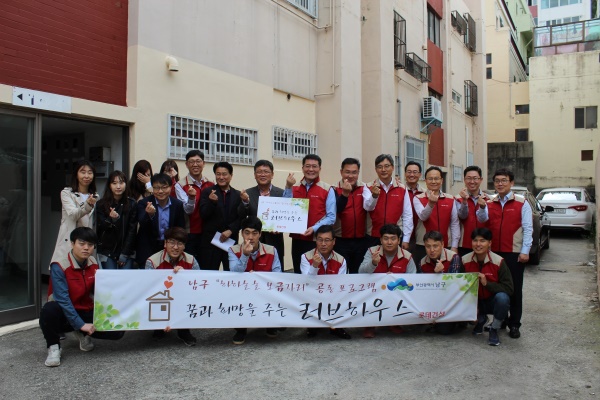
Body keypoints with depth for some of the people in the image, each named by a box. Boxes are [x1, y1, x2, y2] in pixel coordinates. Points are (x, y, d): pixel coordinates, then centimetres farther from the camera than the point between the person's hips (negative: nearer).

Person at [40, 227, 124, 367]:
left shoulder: (93, 263, -2)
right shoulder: (59, 265, -19)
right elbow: (62, 299, -26)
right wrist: (80, 324, -30)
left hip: (87, 312, 4)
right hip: (64, 313, -4)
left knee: (118, 330, -16)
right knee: (49, 309, -39)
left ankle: (83, 334, 13)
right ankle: (54, 347, -11)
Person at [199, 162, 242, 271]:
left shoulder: (238, 195, 9)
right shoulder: (207, 192, 4)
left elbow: (241, 218, 6)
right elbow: (203, 215, -4)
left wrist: (230, 230, -10)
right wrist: (212, 202, -21)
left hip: (231, 240, 2)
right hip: (210, 240, -1)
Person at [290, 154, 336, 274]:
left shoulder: (327, 190, -2)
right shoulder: (294, 188, 9)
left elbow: (331, 217, -7)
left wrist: (314, 228, -20)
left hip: (318, 240, -3)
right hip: (297, 240, 4)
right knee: (298, 274, 13)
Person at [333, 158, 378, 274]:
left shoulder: (364, 188, 4)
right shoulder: (335, 189, -5)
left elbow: (369, 207, -13)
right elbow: (334, 211, -19)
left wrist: (374, 196, -34)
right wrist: (344, 193, -34)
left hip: (361, 240, 3)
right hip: (341, 241, -3)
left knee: (358, 273, 13)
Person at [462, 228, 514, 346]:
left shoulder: (499, 262, -18)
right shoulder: (465, 260, -11)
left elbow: (509, 289, -20)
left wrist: (487, 283, -31)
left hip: (492, 301, -2)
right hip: (475, 302, 3)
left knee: (502, 297, -34)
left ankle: (494, 330, -6)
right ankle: (481, 320, 13)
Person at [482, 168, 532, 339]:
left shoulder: (522, 203, 1)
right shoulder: (490, 203, 11)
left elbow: (527, 229, -4)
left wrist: (525, 251, -10)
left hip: (514, 253, -3)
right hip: (494, 252, 3)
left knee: (514, 289, 3)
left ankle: (514, 325, 13)